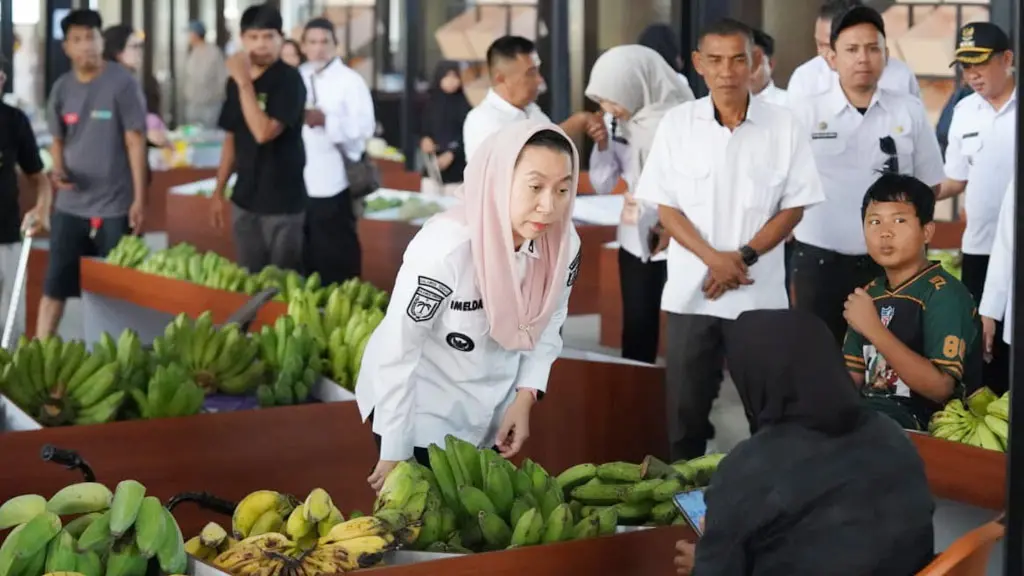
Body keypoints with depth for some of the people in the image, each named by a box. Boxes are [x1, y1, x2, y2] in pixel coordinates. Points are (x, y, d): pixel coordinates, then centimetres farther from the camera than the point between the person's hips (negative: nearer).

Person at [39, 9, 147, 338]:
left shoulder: (122, 84, -8)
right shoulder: (62, 88, 6)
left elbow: (135, 143, -8)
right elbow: (58, 141, 16)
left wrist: (139, 199, -11)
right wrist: (58, 170, -6)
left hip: (115, 206, -4)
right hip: (70, 205, 4)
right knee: (54, 284, 4)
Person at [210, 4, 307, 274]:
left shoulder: (289, 79, -13)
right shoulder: (236, 81, 7)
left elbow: (264, 133, -24)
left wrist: (245, 83, -23)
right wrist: (219, 190, 15)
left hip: (282, 202, -6)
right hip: (244, 198, 6)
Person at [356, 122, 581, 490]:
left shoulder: (564, 244, -16)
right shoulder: (445, 249, -32)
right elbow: (397, 352, -23)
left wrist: (524, 399, -7)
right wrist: (395, 455, -16)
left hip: (491, 415, 6)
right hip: (419, 411, -5)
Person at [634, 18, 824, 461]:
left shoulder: (783, 126, -2)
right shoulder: (677, 123, 0)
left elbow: (793, 207, 0)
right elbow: (666, 207, 0)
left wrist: (744, 256, -12)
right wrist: (713, 258, -13)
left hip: (760, 292, 0)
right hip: (690, 289, 1)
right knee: (685, 403, 5)